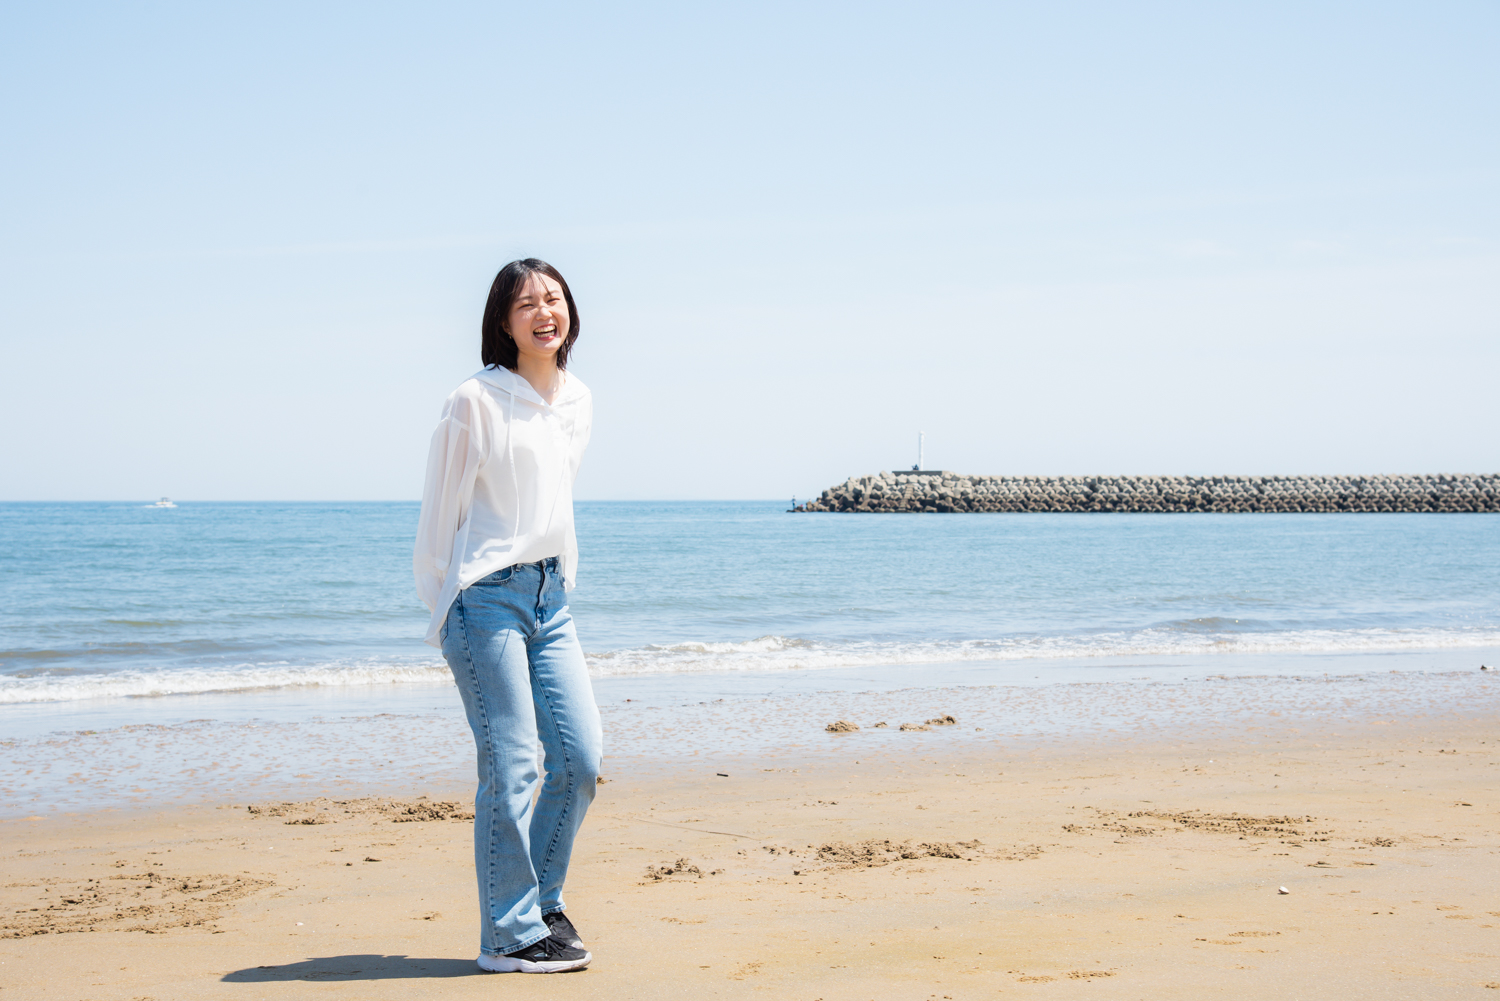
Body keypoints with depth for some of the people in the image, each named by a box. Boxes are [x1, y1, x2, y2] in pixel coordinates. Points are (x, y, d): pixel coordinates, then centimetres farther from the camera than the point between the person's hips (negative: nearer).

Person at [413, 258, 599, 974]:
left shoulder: (578, 402, 11)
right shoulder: (475, 402, -10)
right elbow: (439, 510, -5)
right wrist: (440, 607, -1)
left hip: (550, 597, 7)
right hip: (487, 597, -7)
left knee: (582, 757, 4)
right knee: (512, 766, -7)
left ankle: (541, 903, 23)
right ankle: (509, 936, 4)